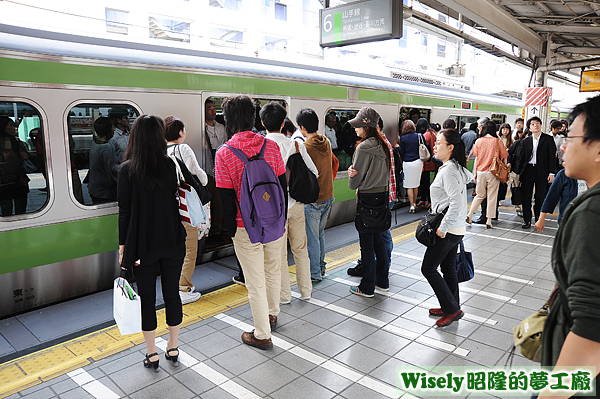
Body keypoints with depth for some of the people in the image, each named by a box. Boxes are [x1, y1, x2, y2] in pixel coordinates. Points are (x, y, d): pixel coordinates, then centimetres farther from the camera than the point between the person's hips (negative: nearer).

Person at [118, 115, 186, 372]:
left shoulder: (127, 170, -9)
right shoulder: (172, 165, -4)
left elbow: (125, 211, -8)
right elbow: (179, 203, -3)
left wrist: (123, 246, 0)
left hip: (143, 244, -2)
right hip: (172, 242, 2)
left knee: (147, 298, 10)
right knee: (172, 293, 13)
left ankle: (152, 354, 20)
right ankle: (173, 349, 26)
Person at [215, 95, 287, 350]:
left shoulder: (224, 153, -13)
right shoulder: (271, 146, -3)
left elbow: (226, 198, -12)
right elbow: (283, 185, 1)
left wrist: (231, 229, -1)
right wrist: (281, 218, 12)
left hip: (246, 228, -4)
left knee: (255, 282, 8)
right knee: (273, 271, 23)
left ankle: (262, 334, 21)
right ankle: (272, 315, 45)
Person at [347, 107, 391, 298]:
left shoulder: (363, 148, -17)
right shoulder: (383, 145, 7)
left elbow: (354, 183, -13)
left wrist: (352, 174, 12)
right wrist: (354, 172, 0)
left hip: (368, 198, -8)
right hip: (383, 196, 8)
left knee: (367, 244, 2)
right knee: (379, 240, 17)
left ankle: (367, 288, 13)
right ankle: (383, 282, 28)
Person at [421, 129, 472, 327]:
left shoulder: (448, 171, -20)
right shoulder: (455, 168, 12)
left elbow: (456, 203, -29)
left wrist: (442, 228, -22)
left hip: (447, 231, -10)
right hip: (455, 229, 10)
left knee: (428, 268, 0)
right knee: (448, 269, 18)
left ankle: (452, 309, 7)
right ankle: (452, 308, 30)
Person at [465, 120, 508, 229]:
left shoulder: (478, 141, 0)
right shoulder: (498, 141, -4)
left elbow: (476, 158, 4)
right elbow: (504, 158, -1)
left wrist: (475, 173, 10)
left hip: (480, 172, 2)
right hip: (493, 173, -2)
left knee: (480, 195, 17)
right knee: (491, 197, 5)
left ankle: (470, 215, 7)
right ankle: (489, 221, 7)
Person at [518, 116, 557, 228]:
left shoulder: (548, 139, 2)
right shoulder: (526, 141, 10)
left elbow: (552, 157, -1)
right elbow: (522, 157, 9)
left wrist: (551, 173, -7)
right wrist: (519, 173, 3)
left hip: (541, 172, -2)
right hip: (528, 170, 2)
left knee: (540, 197, 6)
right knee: (526, 197, 3)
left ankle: (538, 219, 23)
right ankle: (527, 220, 11)